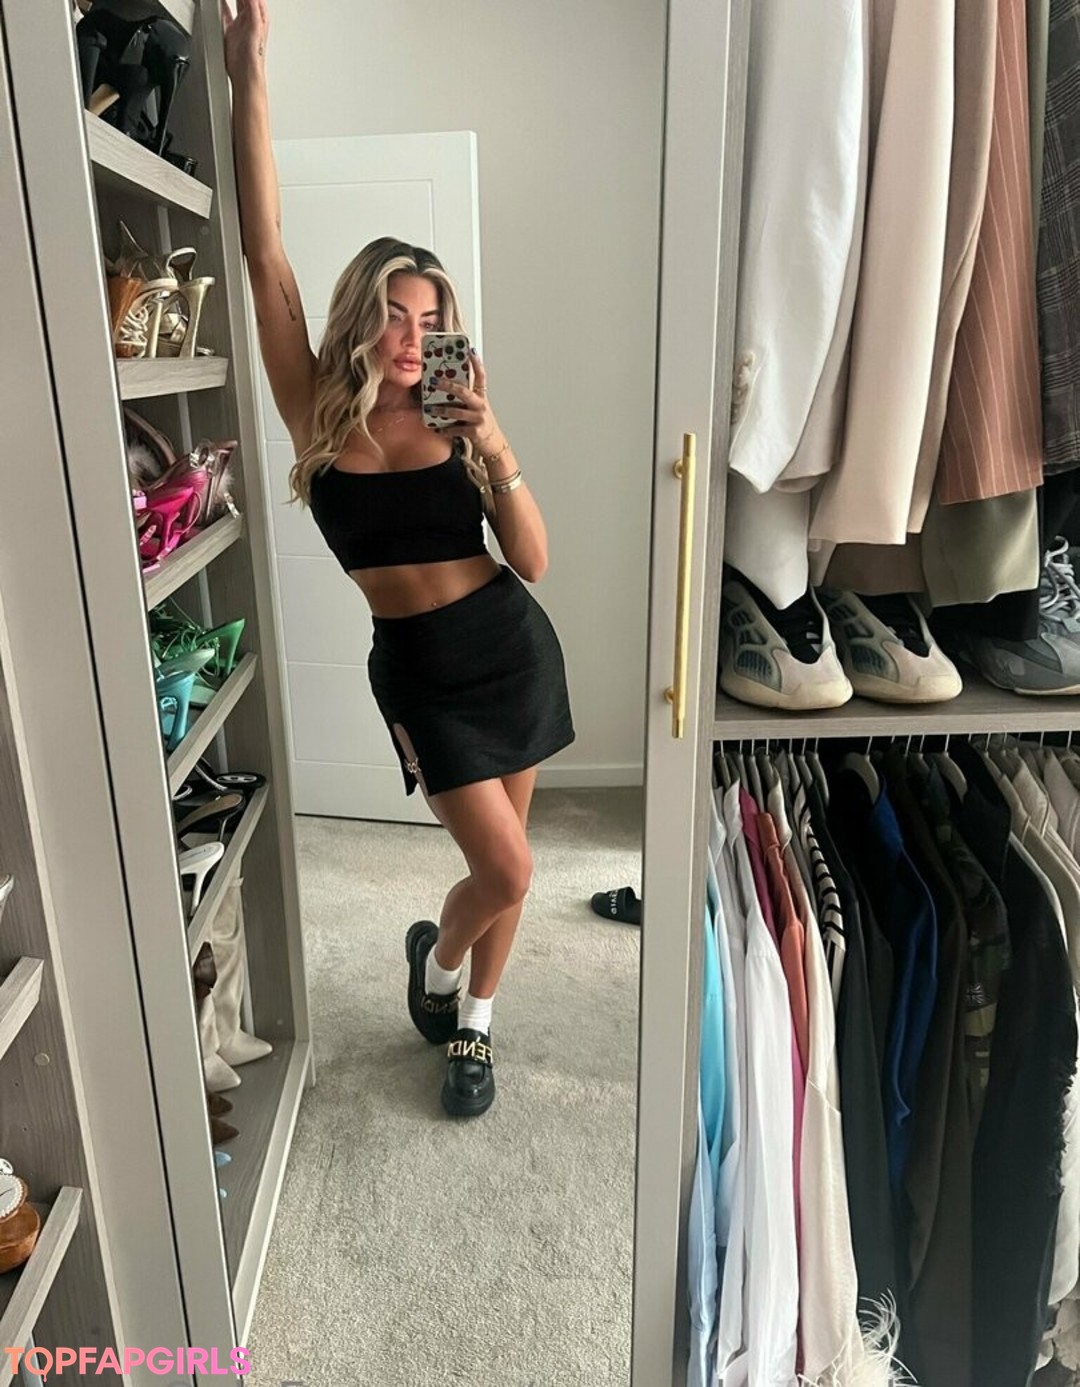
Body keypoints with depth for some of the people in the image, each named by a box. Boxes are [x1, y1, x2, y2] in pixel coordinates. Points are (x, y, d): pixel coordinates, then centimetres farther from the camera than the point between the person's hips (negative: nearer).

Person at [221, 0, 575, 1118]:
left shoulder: (457, 421, -2)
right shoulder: (315, 414, -5)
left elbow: (534, 564, -6)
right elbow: (263, 248, -11)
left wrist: (497, 454, -18)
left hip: (512, 646, 3)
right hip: (419, 668, -2)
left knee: (502, 865, 12)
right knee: (506, 870, -5)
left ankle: (470, 1024, 36)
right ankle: (435, 956, 31)